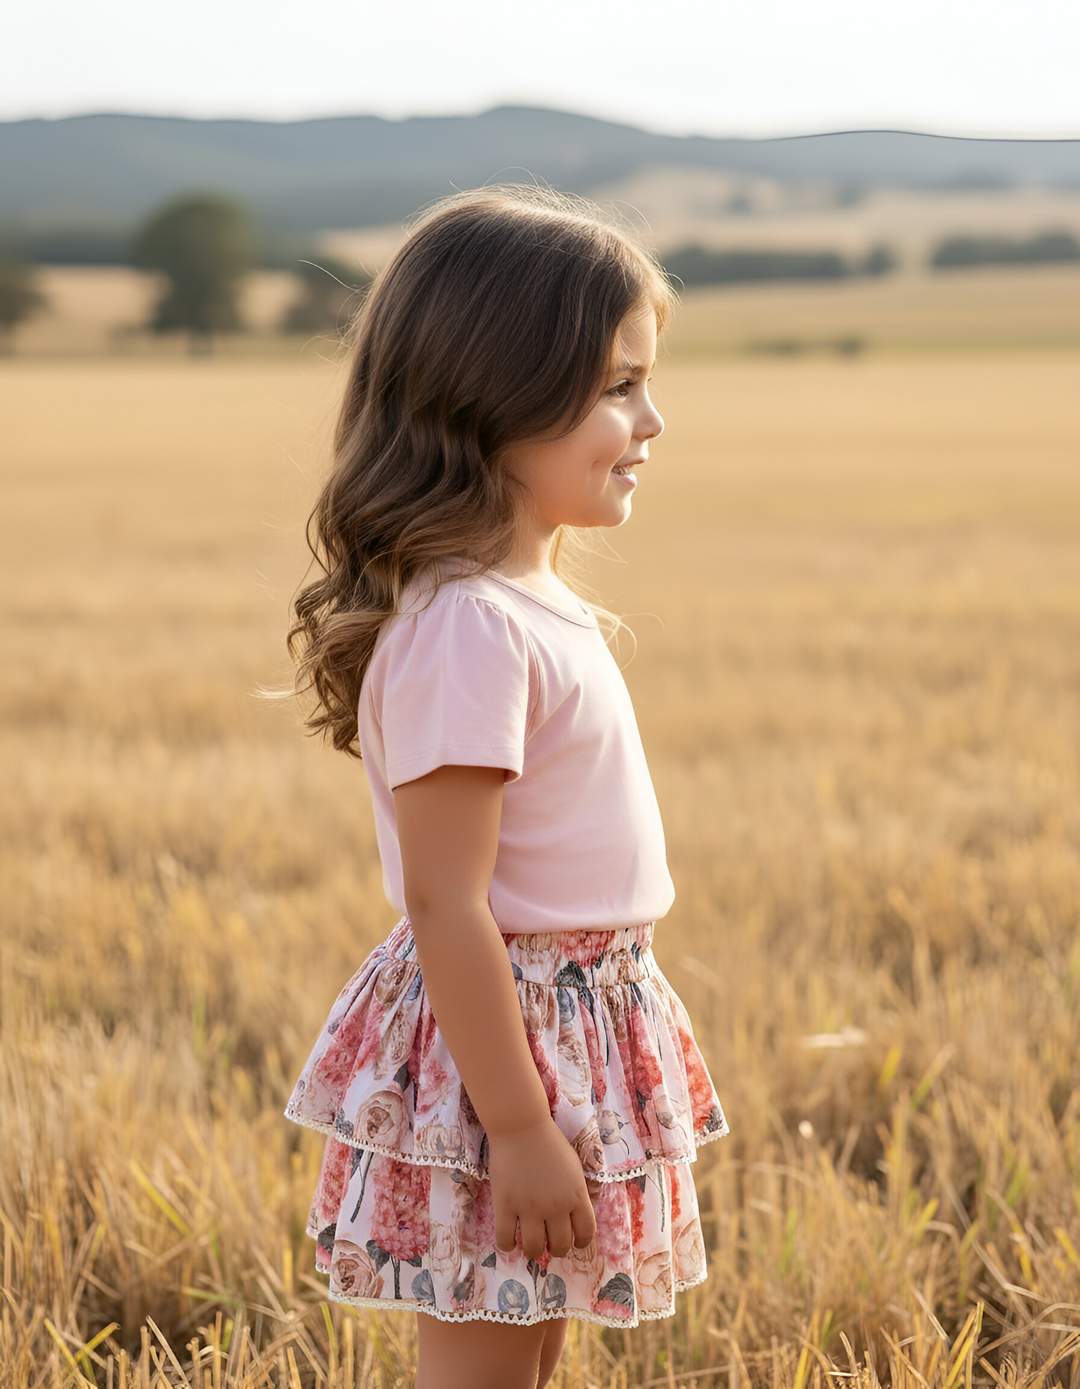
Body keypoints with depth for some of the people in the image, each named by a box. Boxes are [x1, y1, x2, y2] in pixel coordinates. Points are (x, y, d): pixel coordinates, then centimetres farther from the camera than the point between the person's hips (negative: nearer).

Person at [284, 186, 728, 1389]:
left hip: (581, 1026, 9)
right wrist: (519, 1131, -23)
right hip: (504, 1035, -9)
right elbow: (444, 903, -24)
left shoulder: (531, 595, 7)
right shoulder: (466, 625, -24)